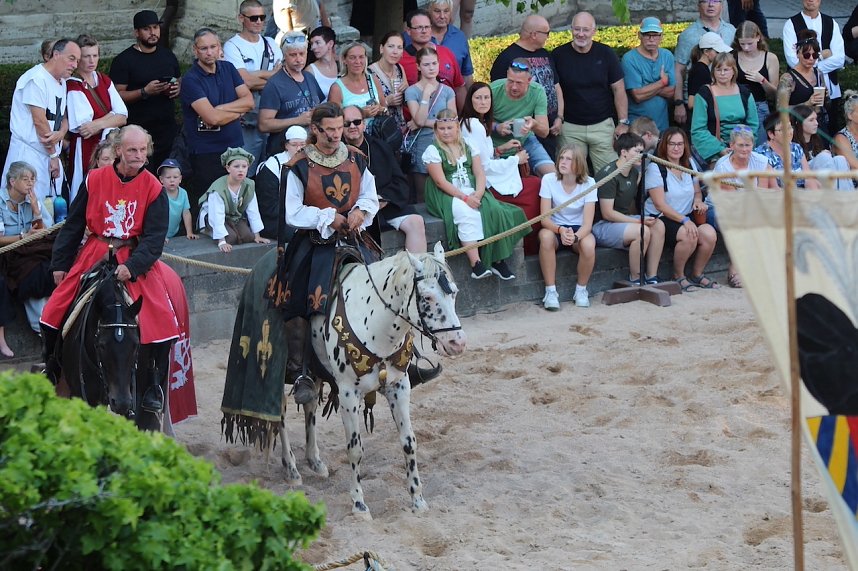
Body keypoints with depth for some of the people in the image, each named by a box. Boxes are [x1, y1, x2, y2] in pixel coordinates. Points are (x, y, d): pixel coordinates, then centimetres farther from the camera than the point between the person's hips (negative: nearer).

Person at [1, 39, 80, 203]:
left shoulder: (62, 82, 16)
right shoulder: (37, 79, -13)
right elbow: (39, 121, -16)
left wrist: (61, 133, -9)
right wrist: (53, 155, -10)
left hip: (50, 154, 9)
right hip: (29, 153, -9)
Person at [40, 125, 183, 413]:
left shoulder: (154, 189, -6)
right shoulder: (94, 180, -3)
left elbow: (154, 237, -9)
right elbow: (73, 225, 7)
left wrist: (132, 266, -24)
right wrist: (60, 263, 6)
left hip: (135, 258, -2)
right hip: (94, 255, 2)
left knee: (159, 321, -18)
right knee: (54, 312, -2)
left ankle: (151, 385, 1)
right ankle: (51, 370, 23)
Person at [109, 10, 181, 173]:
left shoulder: (167, 55, 13)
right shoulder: (123, 60, -4)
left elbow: (179, 82, 25)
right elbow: (117, 95, -10)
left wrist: (178, 89, 1)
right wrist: (145, 92, -21)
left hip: (168, 129, 5)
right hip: (139, 131, -5)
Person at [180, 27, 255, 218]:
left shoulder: (227, 68, 10)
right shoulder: (190, 79, -10)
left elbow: (249, 101, 0)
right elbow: (212, 118, -21)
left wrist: (220, 109, -12)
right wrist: (238, 112, -4)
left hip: (235, 146, 6)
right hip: (206, 153, -6)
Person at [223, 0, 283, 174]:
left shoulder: (270, 44, 15)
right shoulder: (233, 46, -4)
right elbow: (245, 81, -16)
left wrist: (258, 75, -8)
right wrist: (273, 75, -3)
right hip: (247, 120, -6)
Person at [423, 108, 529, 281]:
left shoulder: (469, 148, 14)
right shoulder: (433, 151, -1)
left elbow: (480, 174, 7)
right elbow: (441, 182, -10)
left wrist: (478, 193, -15)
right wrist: (465, 198, -19)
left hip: (472, 192, 5)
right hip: (447, 196, -5)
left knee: (494, 211, -25)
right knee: (467, 213, -36)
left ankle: (498, 260, -19)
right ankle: (476, 264, -40)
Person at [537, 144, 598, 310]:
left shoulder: (588, 183, -12)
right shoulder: (549, 180, -13)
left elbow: (587, 223, -18)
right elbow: (545, 219, -16)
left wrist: (575, 236, -40)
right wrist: (561, 230, -38)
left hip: (579, 229, 0)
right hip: (555, 227, 0)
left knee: (588, 245, -34)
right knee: (545, 236, -36)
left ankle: (581, 290, -7)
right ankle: (550, 291, -24)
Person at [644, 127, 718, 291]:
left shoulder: (689, 165, 13)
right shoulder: (655, 168, -8)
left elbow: (697, 191, 26)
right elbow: (660, 205, -14)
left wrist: (698, 200, 0)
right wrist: (684, 220, -23)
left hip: (686, 218, 6)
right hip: (660, 219, -6)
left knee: (710, 234, -22)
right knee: (688, 235, -33)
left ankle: (697, 274, 0)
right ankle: (678, 276, -11)